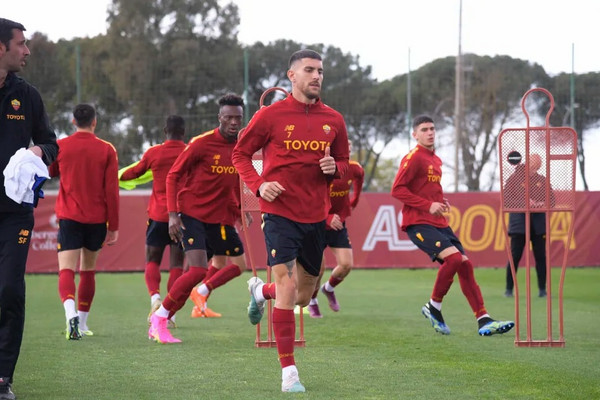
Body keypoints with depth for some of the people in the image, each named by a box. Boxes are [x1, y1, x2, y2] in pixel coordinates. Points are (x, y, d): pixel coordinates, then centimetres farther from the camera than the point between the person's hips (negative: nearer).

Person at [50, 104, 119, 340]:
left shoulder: (60, 146, 0)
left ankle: (71, 314, -35)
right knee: (88, 272, 17)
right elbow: (112, 191, -3)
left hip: (69, 217, -1)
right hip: (97, 220, 1)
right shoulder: (106, 150, -2)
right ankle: (82, 324, 22)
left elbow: (50, 173, 18)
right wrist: (113, 227, 2)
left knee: (66, 271, -9)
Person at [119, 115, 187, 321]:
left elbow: (134, 172, 15)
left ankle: (155, 296, -16)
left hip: (158, 215, 0)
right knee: (176, 264, 4)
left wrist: (118, 176, 34)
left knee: (152, 261, 9)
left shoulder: (153, 152, -1)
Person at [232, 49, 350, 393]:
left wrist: (334, 167, -7)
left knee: (303, 297, 14)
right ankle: (289, 372, -8)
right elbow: (241, 153, 4)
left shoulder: (334, 120, 6)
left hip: (316, 216, 5)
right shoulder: (271, 115, -5)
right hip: (281, 212, -5)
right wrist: (258, 184, -12)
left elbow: (343, 162, 17)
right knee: (287, 287, -15)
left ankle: (261, 291, 49)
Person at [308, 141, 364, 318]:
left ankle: (329, 288, 25)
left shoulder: (354, 169, -7)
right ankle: (312, 301, 18)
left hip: (338, 224, 4)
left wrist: (353, 202, 22)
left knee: (346, 265, -7)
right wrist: (327, 218, -34)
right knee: (319, 266, -9)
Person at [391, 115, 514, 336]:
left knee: (465, 265, -1)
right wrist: (428, 205, -19)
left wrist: (440, 202, 9)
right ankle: (433, 307, -6)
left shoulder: (436, 160, 19)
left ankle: (484, 321, -1)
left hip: (439, 223, 9)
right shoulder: (413, 158, -8)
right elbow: (397, 190, -14)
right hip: (418, 223, -8)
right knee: (454, 258, -25)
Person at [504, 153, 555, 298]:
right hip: (519, 221, -3)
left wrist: (543, 203, -12)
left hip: (538, 221, 3)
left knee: (541, 256, 3)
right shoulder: (515, 178, 2)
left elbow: (551, 199, 10)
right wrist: (524, 202, -16)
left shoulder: (542, 180, 11)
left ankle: (542, 290, 10)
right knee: (515, 256, -4)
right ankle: (509, 289, 3)